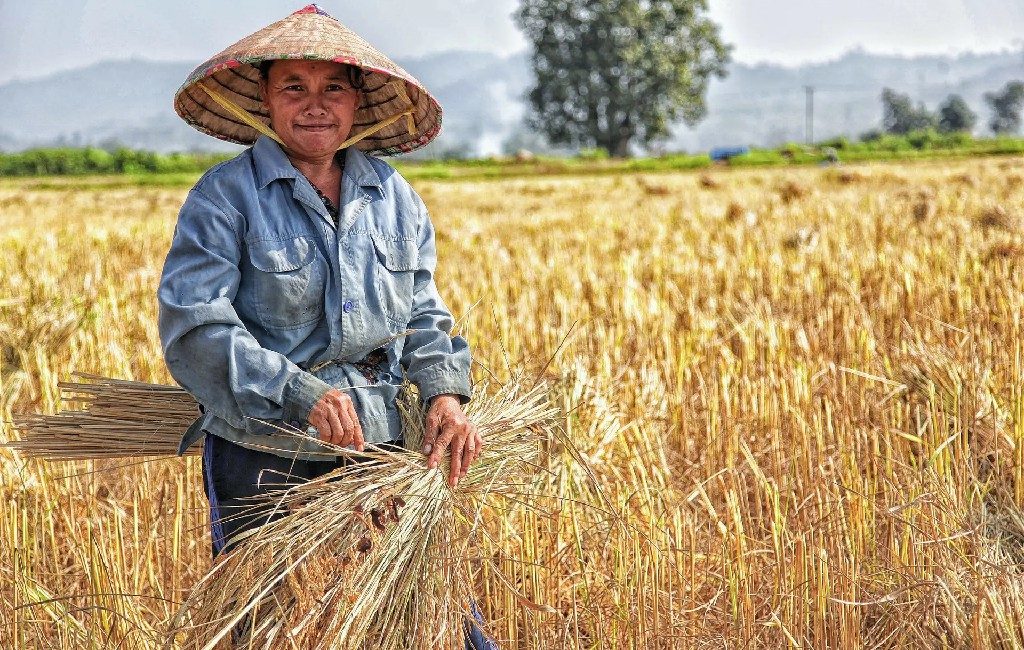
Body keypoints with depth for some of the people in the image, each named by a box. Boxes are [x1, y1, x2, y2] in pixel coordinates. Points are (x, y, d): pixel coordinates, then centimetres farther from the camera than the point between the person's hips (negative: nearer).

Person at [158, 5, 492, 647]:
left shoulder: (394, 197, 8)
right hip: (262, 458, -4)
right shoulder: (225, 197, -8)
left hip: (379, 449, 4)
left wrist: (445, 391, -7)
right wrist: (300, 394, -26)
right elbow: (192, 328, -17)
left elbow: (423, 316, 13)